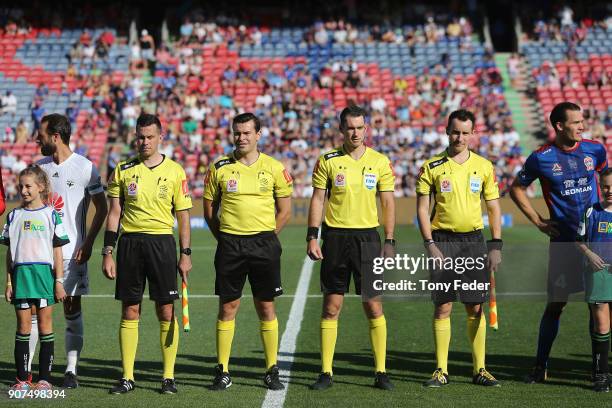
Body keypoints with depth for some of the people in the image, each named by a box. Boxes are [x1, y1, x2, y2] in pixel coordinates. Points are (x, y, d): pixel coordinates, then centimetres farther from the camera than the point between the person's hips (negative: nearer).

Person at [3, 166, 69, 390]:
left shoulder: (51, 215, 3)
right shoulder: (14, 216, 10)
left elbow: (57, 251, 2)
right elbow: (10, 252, 11)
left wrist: (59, 282, -2)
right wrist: (9, 282, 7)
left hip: (44, 272, -2)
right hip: (20, 273, 2)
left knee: (45, 323, 0)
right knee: (23, 325, 2)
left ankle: (45, 377, 5)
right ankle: (22, 378, 6)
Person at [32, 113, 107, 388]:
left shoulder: (85, 168, -5)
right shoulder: (40, 167, 9)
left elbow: (102, 208, -1)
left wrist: (88, 243, -8)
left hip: (72, 251, -4)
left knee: (72, 307, 1)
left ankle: (71, 370, 8)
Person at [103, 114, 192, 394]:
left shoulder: (174, 171, 3)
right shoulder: (123, 170, 6)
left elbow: (183, 215, 6)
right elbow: (114, 213, 7)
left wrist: (185, 254, 0)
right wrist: (107, 253, 0)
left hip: (162, 242, -1)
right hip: (129, 242, 1)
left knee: (166, 311, -1)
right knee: (129, 312, 4)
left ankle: (169, 376, 7)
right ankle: (127, 377, 9)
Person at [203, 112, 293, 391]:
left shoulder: (274, 168, 2)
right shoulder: (219, 168, 2)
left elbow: (284, 210, 9)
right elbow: (209, 209, 9)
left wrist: (266, 238, 5)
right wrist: (225, 239, 4)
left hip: (264, 244, 0)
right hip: (229, 244, 0)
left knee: (266, 307, 3)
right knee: (227, 307, 2)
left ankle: (271, 371, 10)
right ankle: (223, 371, 9)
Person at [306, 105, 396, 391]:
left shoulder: (380, 162, 3)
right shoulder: (327, 161, 2)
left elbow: (388, 203, 6)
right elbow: (317, 199, 3)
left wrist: (389, 242, 1)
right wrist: (312, 237, -5)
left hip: (367, 237, 0)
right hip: (335, 237, 0)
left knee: (374, 307, 0)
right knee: (331, 307, 2)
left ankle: (380, 371, 7)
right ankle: (326, 372, 8)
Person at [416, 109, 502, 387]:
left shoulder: (484, 166, 6)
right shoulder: (432, 167, 1)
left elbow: (494, 208, 9)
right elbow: (422, 208, 1)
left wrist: (496, 246, 1)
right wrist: (430, 244, -8)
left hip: (474, 240, 1)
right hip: (443, 241, -1)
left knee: (475, 308, 3)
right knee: (442, 307, 0)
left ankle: (479, 369, 10)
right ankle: (441, 370, 6)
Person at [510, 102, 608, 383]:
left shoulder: (594, 150, 3)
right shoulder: (541, 158, -4)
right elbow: (517, 189, 8)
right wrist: (538, 222, 2)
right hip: (563, 241, -2)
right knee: (555, 304, 1)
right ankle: (540, 367, 11)